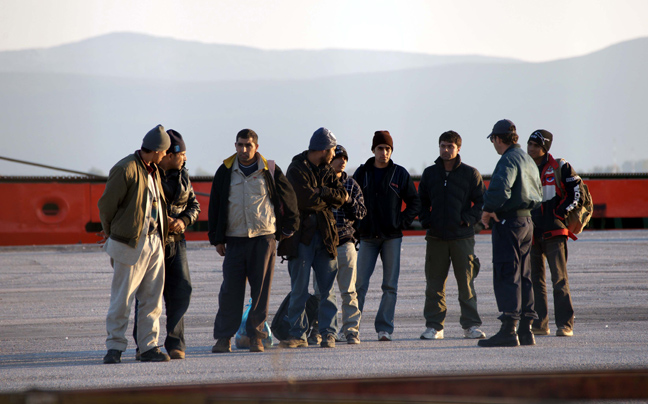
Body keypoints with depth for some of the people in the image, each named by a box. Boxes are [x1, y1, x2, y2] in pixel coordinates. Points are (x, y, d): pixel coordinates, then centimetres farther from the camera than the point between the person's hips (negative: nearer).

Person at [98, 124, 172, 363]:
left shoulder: (154, 171, 13)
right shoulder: (125, 170, -12)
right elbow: (106, 205, -7)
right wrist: (112, 236, 3)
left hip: (154, 242, 8)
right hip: (131, 244, -8)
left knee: (152, 299, 6)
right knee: (122, 299, -3)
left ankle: (149, 346, 11)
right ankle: (115, 347, 3)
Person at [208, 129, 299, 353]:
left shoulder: (269, 170, 4)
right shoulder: (225, 172, 8)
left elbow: (288, 198, 13)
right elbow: (215, 206, 11)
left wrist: (288, 228, 12)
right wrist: (217, 239, 6)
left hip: (264, 238, -1)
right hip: (235, 239, 1)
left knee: (261, 289, 0)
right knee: (230, 289, -4)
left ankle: (256, 335, 7)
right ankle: (224, 337, 1)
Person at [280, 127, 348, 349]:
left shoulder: (327, 171, 14)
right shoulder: (297, 170, -7)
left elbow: (343, 196, 1)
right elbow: (308, 201, -19)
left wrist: (322, 192, -13)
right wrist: (329, 199, -3)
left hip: (324, 236, 5)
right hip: (301, 236, -5)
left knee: (327, 287, 3)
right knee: (299, 289, -1)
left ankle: (328, 333, 5)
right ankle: (297, 334, 3)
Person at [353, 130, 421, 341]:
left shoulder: (400, 174, 3)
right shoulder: (362, 173, 5)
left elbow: (415, 202, 7)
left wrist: (402, 222, -4)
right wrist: (356, 225, 1)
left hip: (392, 237, 0)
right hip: (367, 237, 0)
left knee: (390, 286, -1)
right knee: (359, 284, -4)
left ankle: (384, 328, 3)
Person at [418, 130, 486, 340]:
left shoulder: (470, 174, 2)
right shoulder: (430, 173, 10)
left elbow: (481, 201, 4)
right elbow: (421, 201, 17)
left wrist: (468, 219, -8)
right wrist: (426, 221, 2)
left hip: (462, 236, -2)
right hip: (436, 237, 2)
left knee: (466, 282, -1)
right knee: (435, 283, 3)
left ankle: (471, 325, 5)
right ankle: (434, 326, 7)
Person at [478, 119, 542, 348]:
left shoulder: (508, 160, -13)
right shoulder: (528, 161, 17)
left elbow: (500, 189, -29)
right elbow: (538, 194, 24)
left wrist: (488, 210, -14)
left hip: (508, 222, -9)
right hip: (526, 220, 9)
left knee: (506, 277, -10)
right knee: (523, 277, 12)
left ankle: (509, 331, -15)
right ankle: (525, 330, 13)